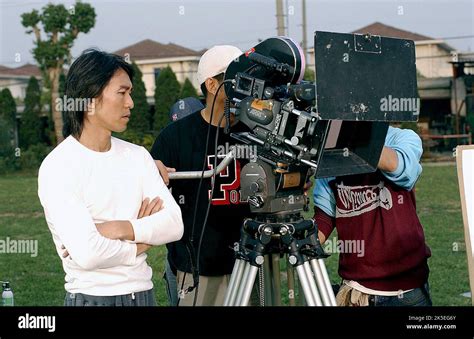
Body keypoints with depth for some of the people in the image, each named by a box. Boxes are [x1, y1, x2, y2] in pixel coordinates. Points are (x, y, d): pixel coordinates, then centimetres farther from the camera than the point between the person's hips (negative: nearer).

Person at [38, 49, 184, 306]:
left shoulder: (138, 156, 6)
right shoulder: (57, 167, -13)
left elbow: (174, 224, -4)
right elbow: (87, 254, -22)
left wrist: (120, 228, -17)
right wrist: (140, 243, -7)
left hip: (144, 293, 5)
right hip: (91, 296, -5)